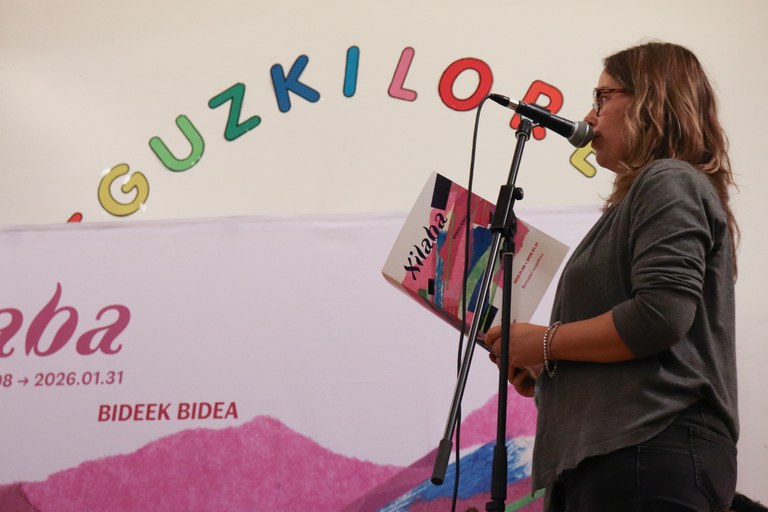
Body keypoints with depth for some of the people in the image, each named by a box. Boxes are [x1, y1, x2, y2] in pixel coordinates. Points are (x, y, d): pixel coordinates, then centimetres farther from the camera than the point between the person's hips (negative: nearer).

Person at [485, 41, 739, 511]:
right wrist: (545, 366, 13)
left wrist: (543, 342, -11)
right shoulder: (647, 192, 25)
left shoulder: (669, 183, -7)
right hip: (616, 452, 10)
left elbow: (660, 316, -21)